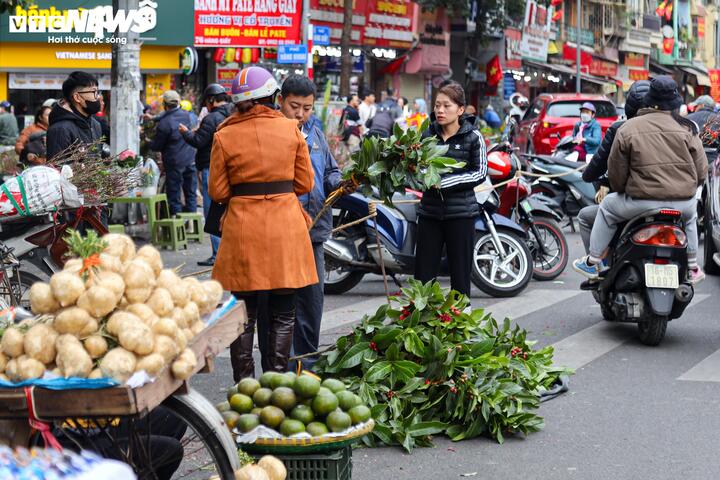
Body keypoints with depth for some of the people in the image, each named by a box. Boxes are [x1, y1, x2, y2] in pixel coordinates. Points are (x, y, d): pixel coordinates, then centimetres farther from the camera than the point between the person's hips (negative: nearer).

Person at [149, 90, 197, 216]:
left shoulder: (164, 123, -18)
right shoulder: (185, 115, -1)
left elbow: (157, 146, -8)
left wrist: (149, 143, 14)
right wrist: (154, 118, 26)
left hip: (174, 163, -6)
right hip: (190, 160, 6)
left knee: (174, 196, 4)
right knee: (191, 193, 11)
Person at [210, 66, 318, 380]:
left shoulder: (224, 136, -2)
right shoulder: (291, 130, 1)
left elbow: (218, 192, 0)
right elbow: (304, 183, 5)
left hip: (242, 226, 0)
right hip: (285, 224, 0)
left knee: (244, 315, 8)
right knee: (283, 315, 8)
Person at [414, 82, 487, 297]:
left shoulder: (473, 137, -1)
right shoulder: (428, 134, 8)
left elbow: (480, 173, -6)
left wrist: (445, 182, -15)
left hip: (460, 212, -3)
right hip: (430, 211, 3)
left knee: (460, 275, 3)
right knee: (423, 274, 2)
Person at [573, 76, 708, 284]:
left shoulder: (627, 129, -2)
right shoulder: (687, 128, 2)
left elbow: (616, 173, 1)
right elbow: (701, 171, 3)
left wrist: (621, 190, 21)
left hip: (642, 202, -2)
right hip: (683, 204, 2)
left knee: (607, 208, 25)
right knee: (690, 213, 38)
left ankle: (592, 262, 24)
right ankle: (692, 268, 39)